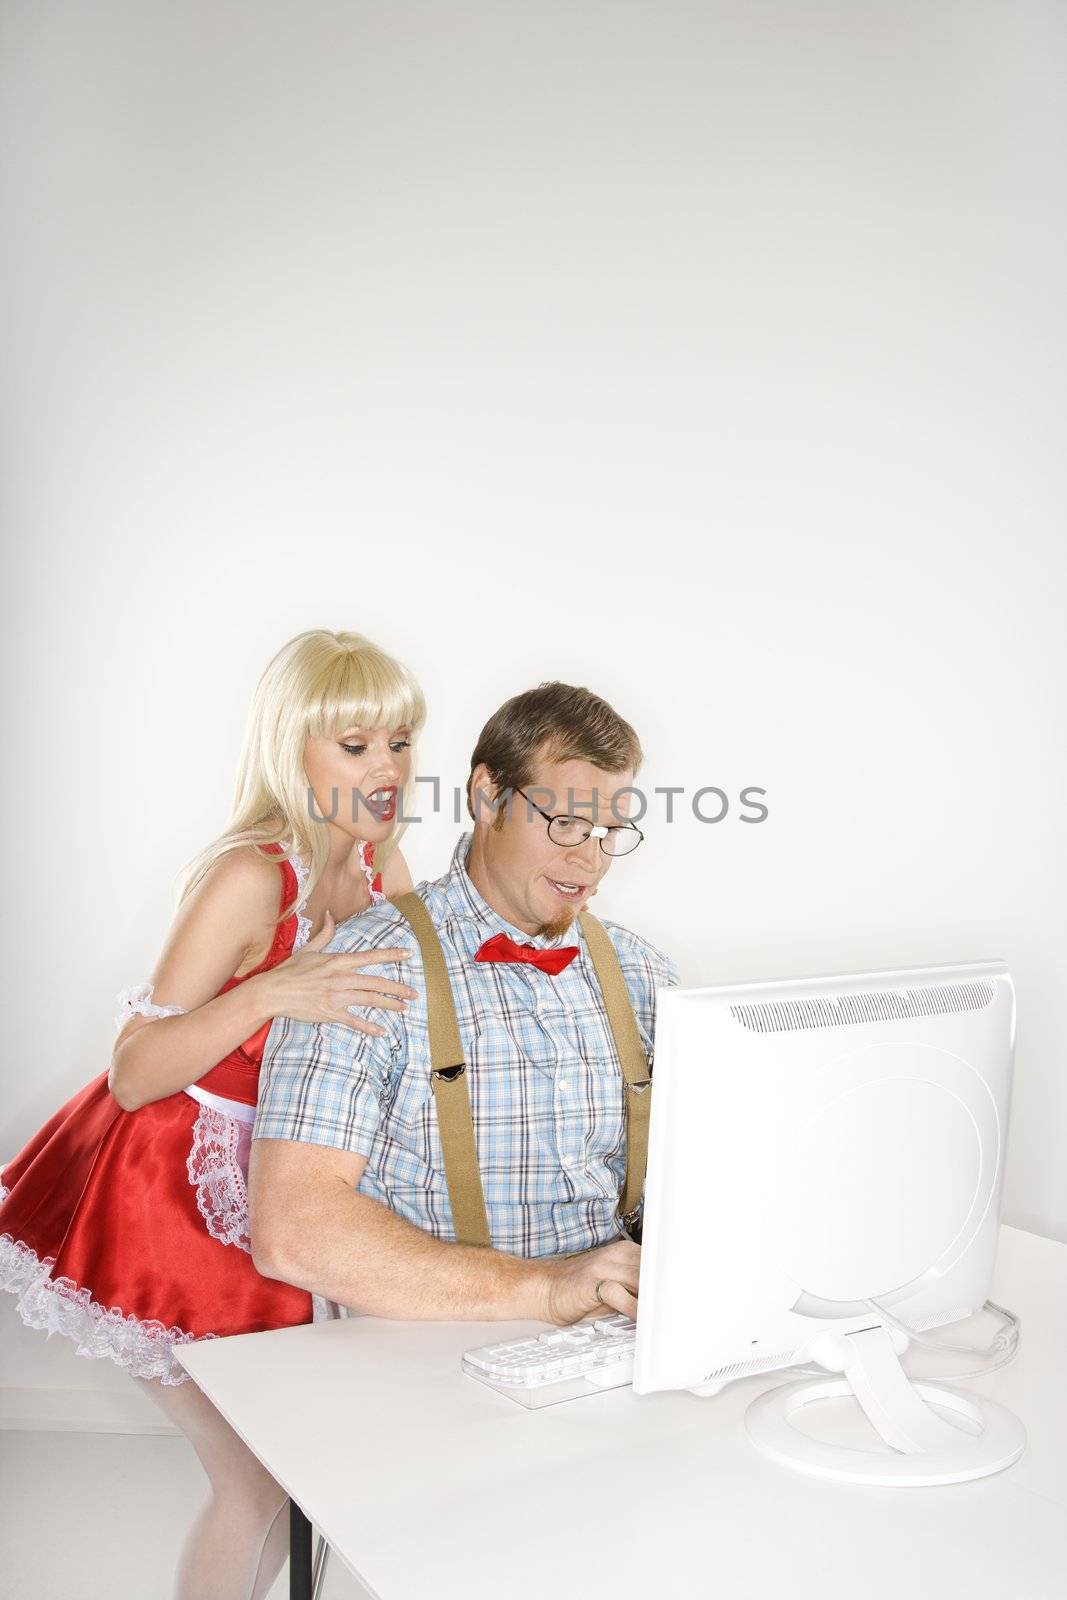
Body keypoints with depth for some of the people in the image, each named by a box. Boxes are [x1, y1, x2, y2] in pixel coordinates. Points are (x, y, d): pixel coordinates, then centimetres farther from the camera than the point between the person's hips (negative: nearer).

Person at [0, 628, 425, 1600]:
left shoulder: (383, 866, -3)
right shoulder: (252, 876, -25)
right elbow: (134, 1074, -25)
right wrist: (270, 992, -38)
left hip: (261, 1188, 7)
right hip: (168, 1197, -7)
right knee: (262, 1484, 1)